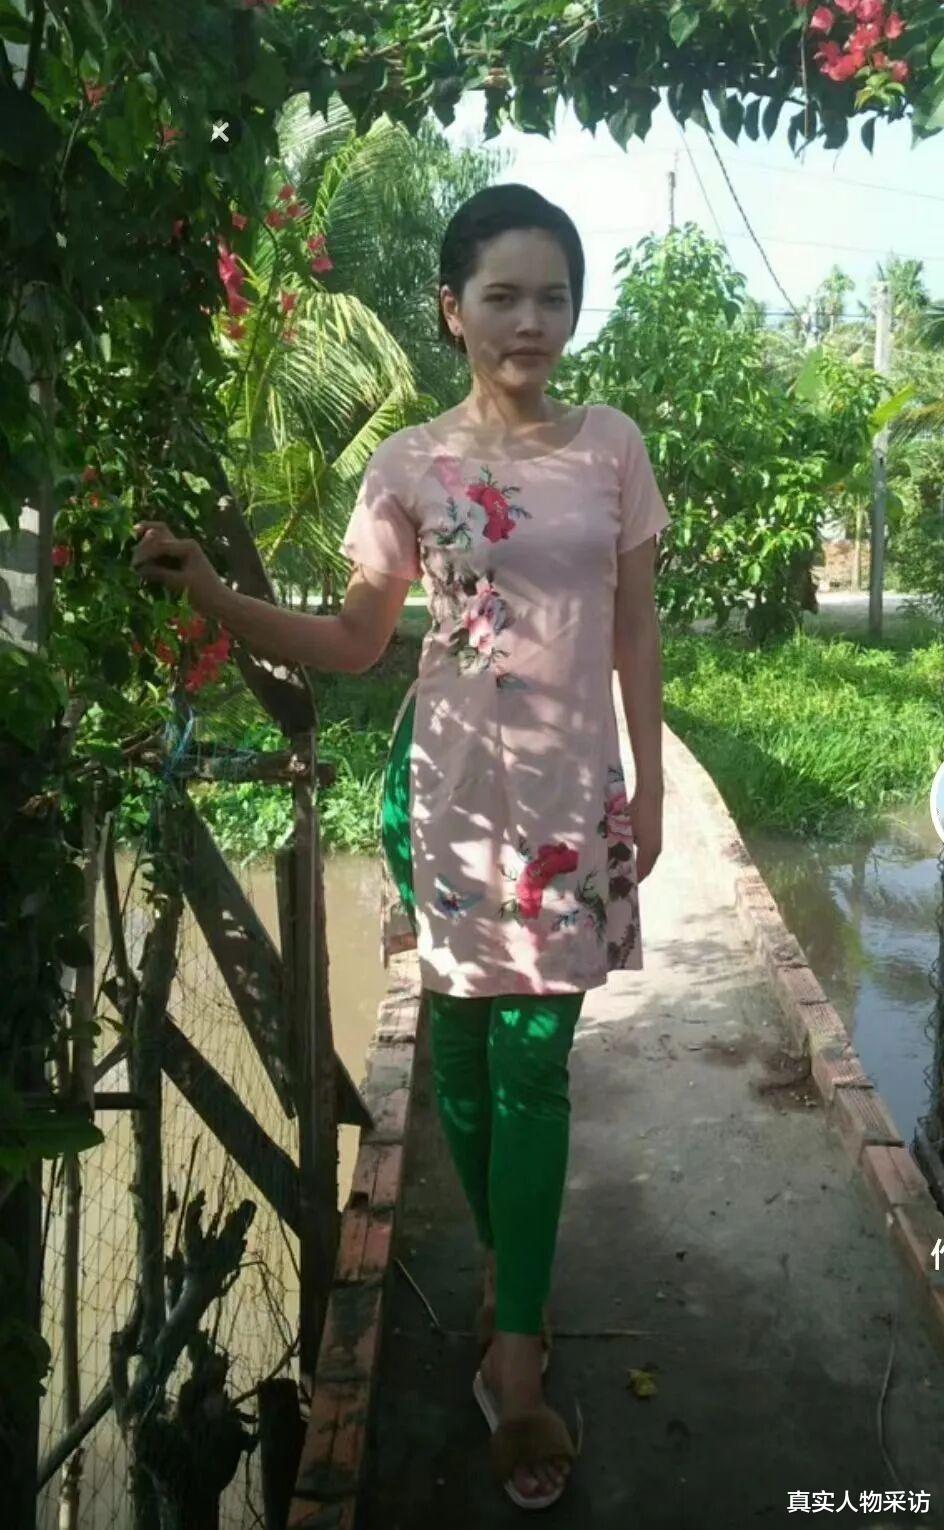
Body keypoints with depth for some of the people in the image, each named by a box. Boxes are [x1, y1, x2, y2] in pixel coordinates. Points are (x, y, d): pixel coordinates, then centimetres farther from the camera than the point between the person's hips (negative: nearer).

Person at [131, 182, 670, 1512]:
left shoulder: (613, 445, 3)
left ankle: (513, 1349, 11)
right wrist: (215, 598, -13)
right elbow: (352, 644, 1)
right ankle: (513, 1275, 34)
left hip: (573, 788, 1)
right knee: (463, 1040, 11)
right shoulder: (409, 465, -1)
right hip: (451, 782, 0)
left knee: (533, 1059, 1)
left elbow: (635, 628, 7)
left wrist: (648, 784, 6)